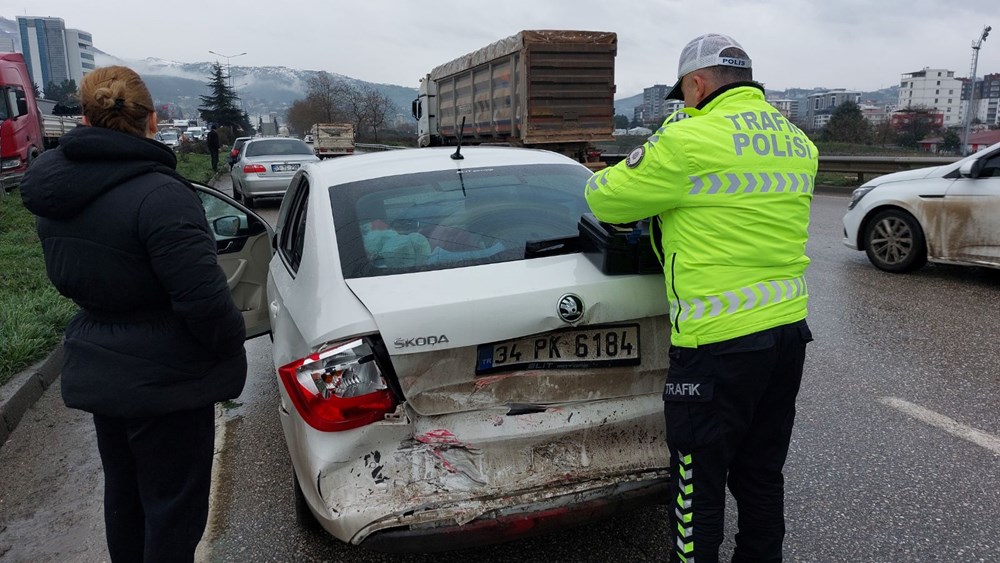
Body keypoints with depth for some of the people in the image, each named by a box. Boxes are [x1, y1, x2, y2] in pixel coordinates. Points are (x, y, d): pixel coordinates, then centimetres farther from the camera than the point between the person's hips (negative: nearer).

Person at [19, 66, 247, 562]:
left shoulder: (52, 189, 1)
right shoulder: (159, 195, -25)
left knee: (123, 491, 24)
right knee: (173, 505, 8)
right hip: (165, 382, -7)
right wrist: (231, 345, -8)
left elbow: (69, 275, 11)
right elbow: (205, 298, -26)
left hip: (98, 370, 8)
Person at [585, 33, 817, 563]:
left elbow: (604, 199, -6)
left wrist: (605, 179, 18)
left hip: (719, 344, -8)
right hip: (789, 329, 8)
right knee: (762, 477, 22)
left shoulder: (689, 142, -15)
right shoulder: (798, 143, 10)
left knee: (699, 490, 7)